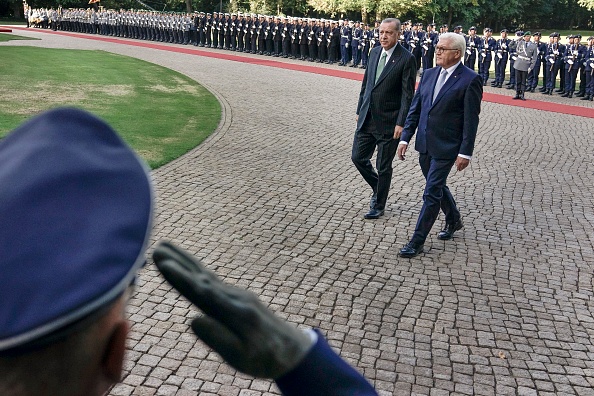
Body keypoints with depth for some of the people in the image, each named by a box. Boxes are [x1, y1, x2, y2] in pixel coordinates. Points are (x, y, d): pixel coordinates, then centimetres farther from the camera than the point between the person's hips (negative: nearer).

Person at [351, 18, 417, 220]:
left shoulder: (406, 59, -12)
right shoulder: (374, 52, 8)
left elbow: (408, 94, -13)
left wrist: (401, 123, -17)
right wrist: (359, 110, 14)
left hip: (388, 122, -6)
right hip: (367, 118, 6)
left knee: (383, 167, 5)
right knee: (358, 157, 10)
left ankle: (379, 205, 23)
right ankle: (378, 189, 35)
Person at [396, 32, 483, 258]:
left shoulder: (470, 80, -12)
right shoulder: (429, 75, 7)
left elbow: (471, 120, -12)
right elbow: (415, 109, 9)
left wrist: (465, 152, -14)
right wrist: (405, 138, 4)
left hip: (446, 147, -7)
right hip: (425, 145, 7)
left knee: (431, 193, -4)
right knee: (437, 187, 21)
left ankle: (417, 242, 6)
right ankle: (453, 220, 45)